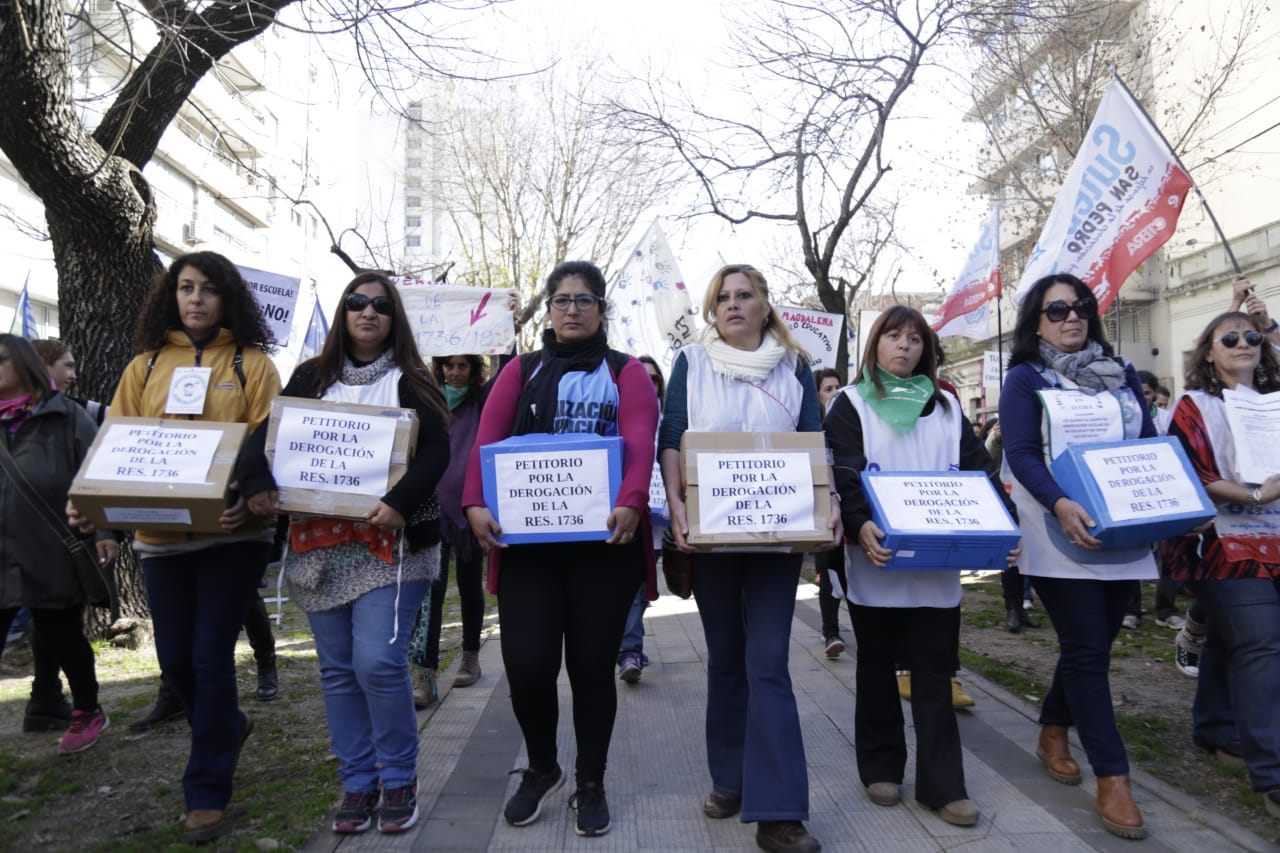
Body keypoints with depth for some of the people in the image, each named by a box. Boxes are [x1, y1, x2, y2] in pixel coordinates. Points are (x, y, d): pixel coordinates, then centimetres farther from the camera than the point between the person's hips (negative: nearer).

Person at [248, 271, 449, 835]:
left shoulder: (409, 381, 2)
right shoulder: (310, 377, 12)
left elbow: (437, 451, -8)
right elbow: (270, 436, 5)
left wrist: (400, 503, -24)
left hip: (389, 543, -3)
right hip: (320, 544, 4)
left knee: (378, 663, -10)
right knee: (338, 669, 9)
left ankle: (399, 780, 12)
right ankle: (358, 783, 23)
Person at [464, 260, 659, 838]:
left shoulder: (627, 373, 7)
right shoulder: (521, 371, 12)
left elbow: (640, 442, -11)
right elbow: (487, 440, -1)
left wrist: (631, 502, -29)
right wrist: (476, 503, -18)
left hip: (605, 541, -1)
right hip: (527, 541, 1)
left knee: (592, 664, 7)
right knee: (526, 663, -2)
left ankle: (591, 784, 28)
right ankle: (541, 769, 27)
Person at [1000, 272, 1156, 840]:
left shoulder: (1121, 375, 14)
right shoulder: (1025, 378, -1)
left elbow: (1149, 444, 14)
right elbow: (1021, 455, -11)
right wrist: (1061, 505, -27)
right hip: (1063, 537, -5)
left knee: (1091, 643, 11)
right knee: (1087, 651, -6)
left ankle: (1053, 734, 32)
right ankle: (1112, 779, 1)